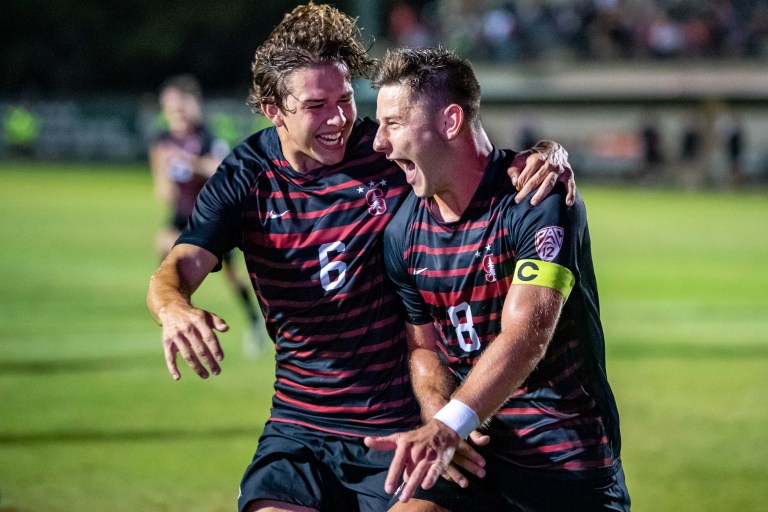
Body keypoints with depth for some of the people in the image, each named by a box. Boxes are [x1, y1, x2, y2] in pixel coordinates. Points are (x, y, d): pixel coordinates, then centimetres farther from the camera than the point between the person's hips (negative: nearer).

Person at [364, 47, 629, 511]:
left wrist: (446, 428, -38)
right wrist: (438, 416, -9)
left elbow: (526, 336, -26)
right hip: (477, 453, 5)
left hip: (568, 457, -5)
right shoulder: (404, 230, 3)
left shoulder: (539, 200, -16)